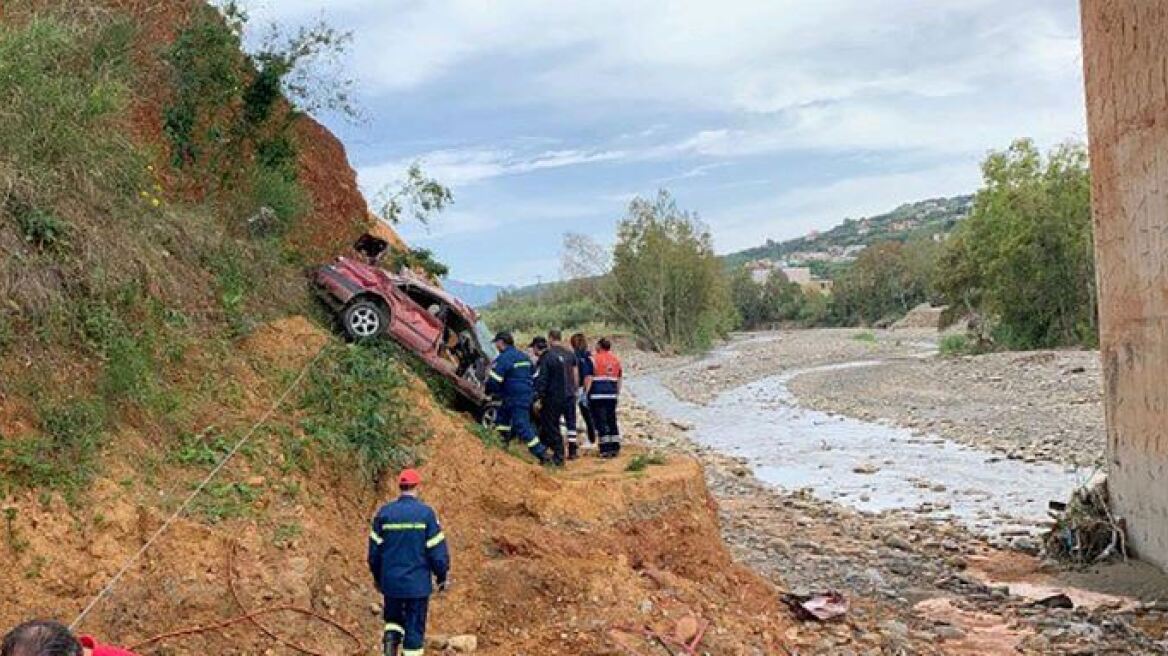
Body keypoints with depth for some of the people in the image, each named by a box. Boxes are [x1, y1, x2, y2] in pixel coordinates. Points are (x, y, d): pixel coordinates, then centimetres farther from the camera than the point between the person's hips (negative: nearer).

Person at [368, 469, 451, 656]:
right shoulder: (426, 513, -10)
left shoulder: (384, 513, -1)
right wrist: (442, 577, 5)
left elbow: (374, 550, 5)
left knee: (393, 619, 23)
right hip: (418, 584, -3)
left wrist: (377, 577, 20)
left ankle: (390, 640, -1)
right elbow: (438, 550, -9)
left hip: (391, 582, 3)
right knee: (415, 628, 7)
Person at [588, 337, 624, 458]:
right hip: (612, 395, 5)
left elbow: (588, 379, -9)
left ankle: (606, 449, -4)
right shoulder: (616, 360, 12)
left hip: (598, 395, -5)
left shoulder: (594, 359, -5)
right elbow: (619, 380, 16)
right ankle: (615, 448, 16)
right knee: (612, 421, 14)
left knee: (601, 422, -2)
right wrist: (617, 394, 23)